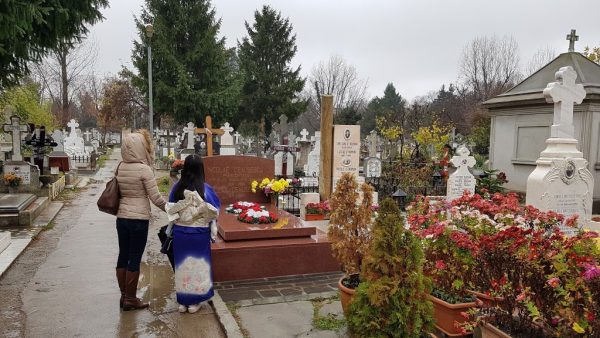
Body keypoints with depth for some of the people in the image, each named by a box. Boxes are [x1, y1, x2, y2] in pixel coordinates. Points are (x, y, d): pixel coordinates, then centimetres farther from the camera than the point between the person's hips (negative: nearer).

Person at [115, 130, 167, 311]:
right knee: (135, 259, 4)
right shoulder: (144, 169, -15)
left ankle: (124, 295, 26)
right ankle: (130, 299, 14)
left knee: (123, 256, 14)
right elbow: (155, 198, -13)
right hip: (138, 218, -7)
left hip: (122, 217, 7)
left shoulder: (120, 167, 4)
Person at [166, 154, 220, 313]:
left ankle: (182, 301, 25)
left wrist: (175, 224, 13)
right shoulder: (205, 189, -13)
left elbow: (170, 211, 0)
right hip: (199, 234, -2)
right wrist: (214, 233, 3)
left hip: (180, 233, 2)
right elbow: (213, 212, -9)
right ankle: (194, 302, 21)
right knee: (198, 265, 12)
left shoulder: (177, 187, -7)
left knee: (182, 266, 14)